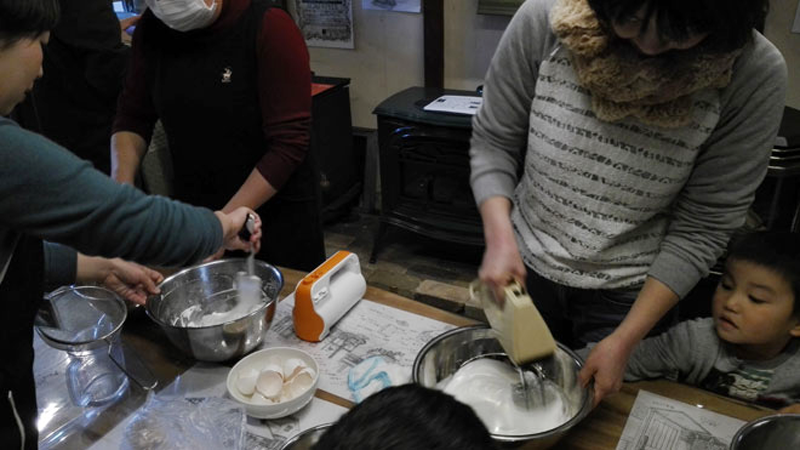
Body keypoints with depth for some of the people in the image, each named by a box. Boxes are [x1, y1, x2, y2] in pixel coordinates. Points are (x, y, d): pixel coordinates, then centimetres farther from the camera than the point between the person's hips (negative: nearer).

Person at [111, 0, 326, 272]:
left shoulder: (269, 28, -20)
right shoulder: (153, 27, -3)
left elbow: (288, 144, -22)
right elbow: (133, 116, 4)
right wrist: (121, 186, -13)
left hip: (276, 209, -4)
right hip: (193, 209, 5)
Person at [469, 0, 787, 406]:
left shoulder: (756, 76, -21)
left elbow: (702, 229, -15)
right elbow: (492, 141, -8)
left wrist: (624, 341, -16)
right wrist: (500, 237, -22)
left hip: (631, 296, -1)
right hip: (523, 270, 2)